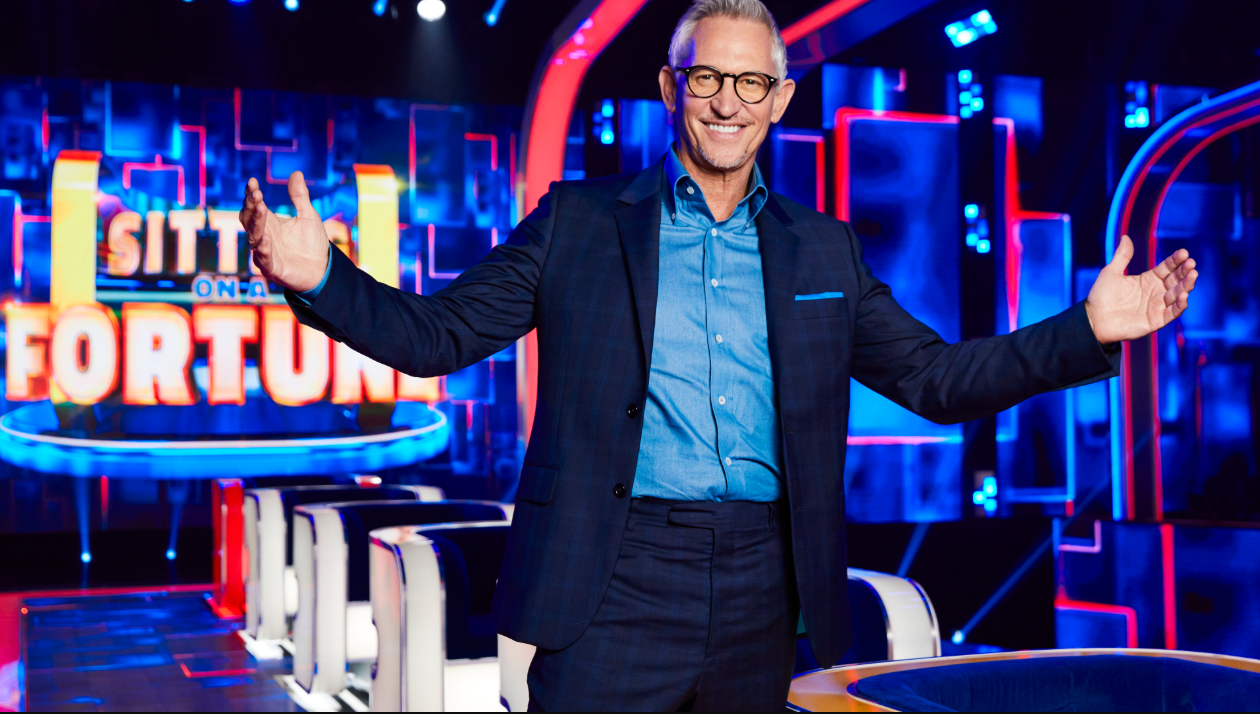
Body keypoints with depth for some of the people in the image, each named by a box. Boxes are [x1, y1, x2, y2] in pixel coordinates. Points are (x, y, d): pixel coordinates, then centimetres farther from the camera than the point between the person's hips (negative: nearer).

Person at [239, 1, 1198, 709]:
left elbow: (936, 378, 12)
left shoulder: (823, 251, 12)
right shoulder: (579, 222, 4)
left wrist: (1088, 331, 2)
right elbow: (438, 334, 3)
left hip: (763, 595, 3)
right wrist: (321, 277, -14)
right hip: (617, 584, -2)